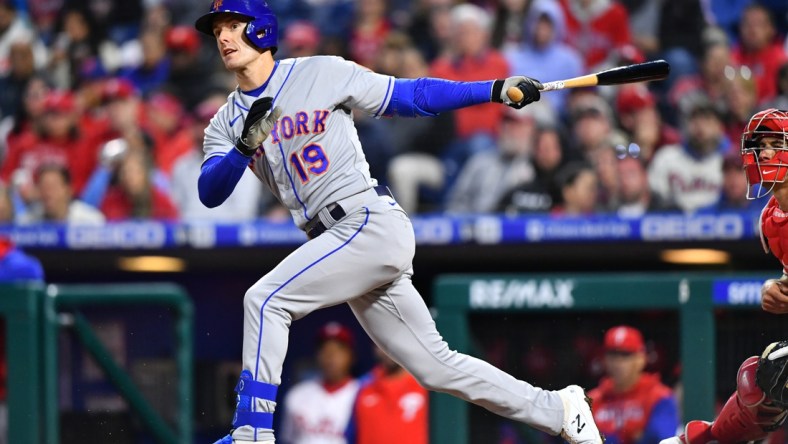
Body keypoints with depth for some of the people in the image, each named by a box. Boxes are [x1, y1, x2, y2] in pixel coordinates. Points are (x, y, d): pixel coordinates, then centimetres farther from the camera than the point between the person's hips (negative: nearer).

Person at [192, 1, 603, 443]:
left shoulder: (320, 73, 1)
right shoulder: (226, 124, 13)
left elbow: (409, 96, 2)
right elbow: (209, 193, -2)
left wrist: (495, 90, -6)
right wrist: (245, 148, -21)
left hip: (373, 222, -6)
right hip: (334, 240, 6)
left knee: (265, 300, -19)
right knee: (435, 365, 8)